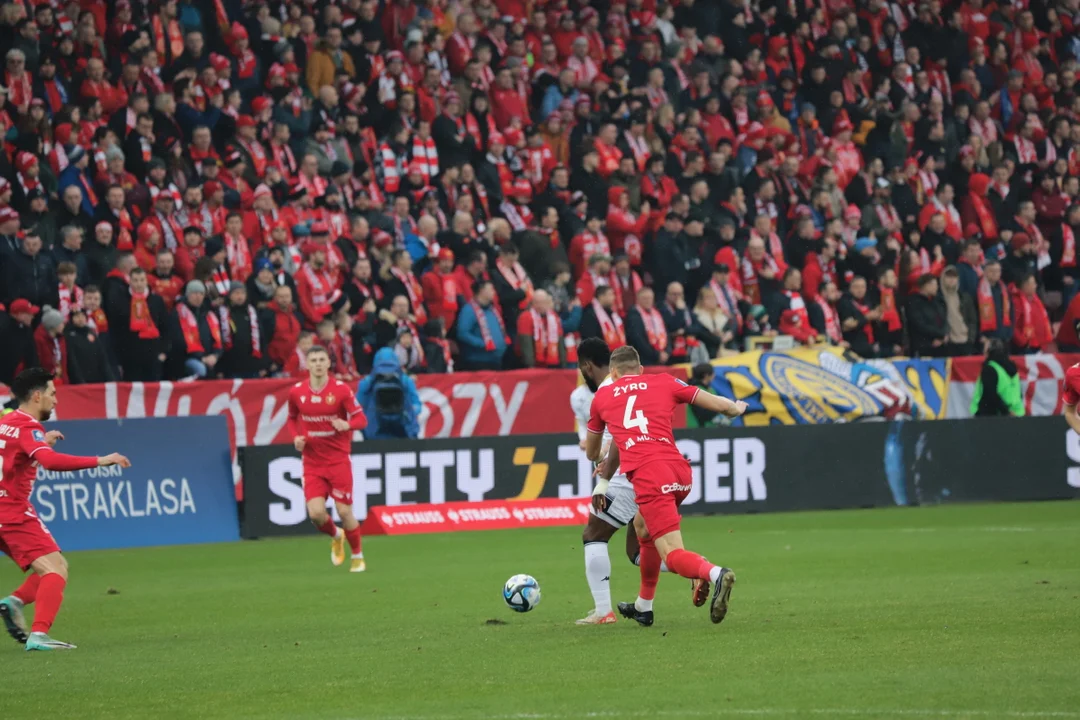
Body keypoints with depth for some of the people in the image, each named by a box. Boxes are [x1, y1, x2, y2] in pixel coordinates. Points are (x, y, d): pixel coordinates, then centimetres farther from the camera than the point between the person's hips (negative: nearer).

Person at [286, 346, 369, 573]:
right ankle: (336, 536, 24)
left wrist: (347, 425, -28)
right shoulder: (296, 392, 0)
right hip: (312, 462, 2)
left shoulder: (341, 390, -8)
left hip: (339, 459, -2)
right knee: (316, 513, -11)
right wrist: (296, 437, -2)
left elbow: (361, 419, -6)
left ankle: (358, 557, 20)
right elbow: (292, 418, 18)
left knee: (344, 511, -3)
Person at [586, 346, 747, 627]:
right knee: (643, 526, 31)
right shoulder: (663, 382, 19)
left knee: (673, 555, -10)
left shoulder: (602, 397, 19)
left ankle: (714, 574, -42)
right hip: (681, 472, 4)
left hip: (647, 475, -4)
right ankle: (643, 606, 36)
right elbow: (718, 404, 18)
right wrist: (736, 408, 41)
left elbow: (592, 453, 33)